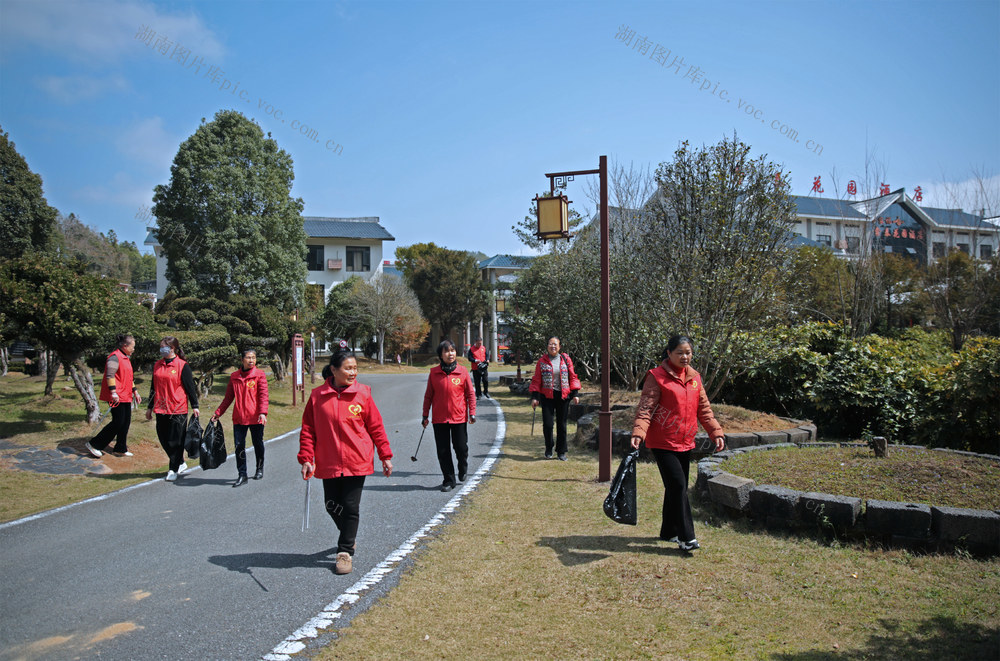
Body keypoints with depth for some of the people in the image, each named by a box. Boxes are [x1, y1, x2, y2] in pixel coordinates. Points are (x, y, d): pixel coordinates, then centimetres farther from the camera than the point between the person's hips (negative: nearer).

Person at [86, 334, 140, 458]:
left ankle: (121, 448, 20)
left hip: (126, 396, 10)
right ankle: (93, 444, 2)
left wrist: (135, 392, 27)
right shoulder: (115, 357, -12)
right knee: (118, 422, -8)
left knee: (126, 422, 10)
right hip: (117, 397, -10)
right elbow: (110, 376, -21)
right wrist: (113, 393, -26)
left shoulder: (126, 358, 19)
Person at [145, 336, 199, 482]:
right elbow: (153, 387, 18)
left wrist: (194, 406, -8)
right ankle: (180, 463, 26)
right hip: (161, 409, 6)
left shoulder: (182, 366, -6)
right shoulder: (157, 365, 11)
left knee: (175, 440, 0)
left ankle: (174, 469, 12)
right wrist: (150, 407, 19)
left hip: (178, 410, -6)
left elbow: (190, 387, -5)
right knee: (163, 439, 10)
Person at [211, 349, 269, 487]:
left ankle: (260, 468, 32)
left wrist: (263, 412, -21)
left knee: (258, 444, 11)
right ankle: (242, 475, 7)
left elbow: (263, 394, -9)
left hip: (255, 418, -2)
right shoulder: (234, 376, 9)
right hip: (239, 418, 2)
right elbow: (228, 397, 16)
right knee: (239, 446, -1)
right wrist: (218, 413, 13)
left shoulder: (260, 374, -1)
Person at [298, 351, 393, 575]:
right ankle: (348, 537, 41)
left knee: (350, 507, 1)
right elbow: (308, 430, 1)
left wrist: (386, 456, 3)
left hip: (356, 462, -1)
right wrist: (306, 459, -6)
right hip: (328, 463, 2)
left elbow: (376, 427, 2)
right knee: (332, 506, 12)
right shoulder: (317, 396, -3)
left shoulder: (362, 393, -4)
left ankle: (345, 551, 16)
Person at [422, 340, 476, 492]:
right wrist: (425, 415, 5)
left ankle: (463, 470, 36)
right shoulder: (434, 373, 0)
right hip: (439, 419, 1)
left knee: (461, 448, 5)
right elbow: (428, 395, 5)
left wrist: (472, 412, -3)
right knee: (443, 451, 5)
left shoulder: (463, 371, -2)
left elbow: (470, 394, 2)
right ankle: (449, 480, 19)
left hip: (459, 417, -1)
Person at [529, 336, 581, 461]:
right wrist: (534, 397, -3)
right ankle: (548, 449, 17)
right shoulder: (542, 361, 2)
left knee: (562, 424, 6)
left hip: (563, 396, 1)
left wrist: (575, 394, 1)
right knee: (547, 424, -6)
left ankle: (561, 452, 18)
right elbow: (536, 380, 3)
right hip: (547, 396, -1)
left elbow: (572, 377, 8)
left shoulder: (566, 359, 6)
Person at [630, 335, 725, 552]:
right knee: (678, 486, -11)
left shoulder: (694, 377, 10)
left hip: (685, 443, 7)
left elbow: (703, 409, 15)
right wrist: (638, 433, -30)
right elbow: (645, 408, -17)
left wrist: (716, 432, 7)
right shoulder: (657, 377, -11)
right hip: (662, 442, -7)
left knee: (677, 488, 13)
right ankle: (686, 537, -4)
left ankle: (669, 531, 27)